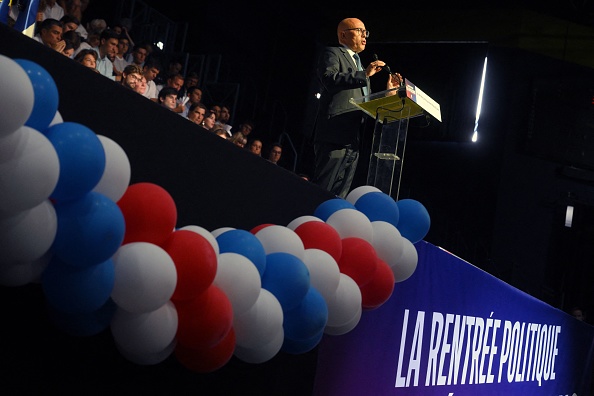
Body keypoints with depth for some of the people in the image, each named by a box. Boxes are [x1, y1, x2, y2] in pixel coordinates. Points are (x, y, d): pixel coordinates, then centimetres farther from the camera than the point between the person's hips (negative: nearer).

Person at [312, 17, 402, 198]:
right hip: (335, 136, -8)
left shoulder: (359, 64, 31)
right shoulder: (332, 53, 7)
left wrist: (388, 91, 16)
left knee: (339, 196, 3)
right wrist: (365, 74, -15)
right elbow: (330, 79, -16)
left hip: (353, 142, 8)